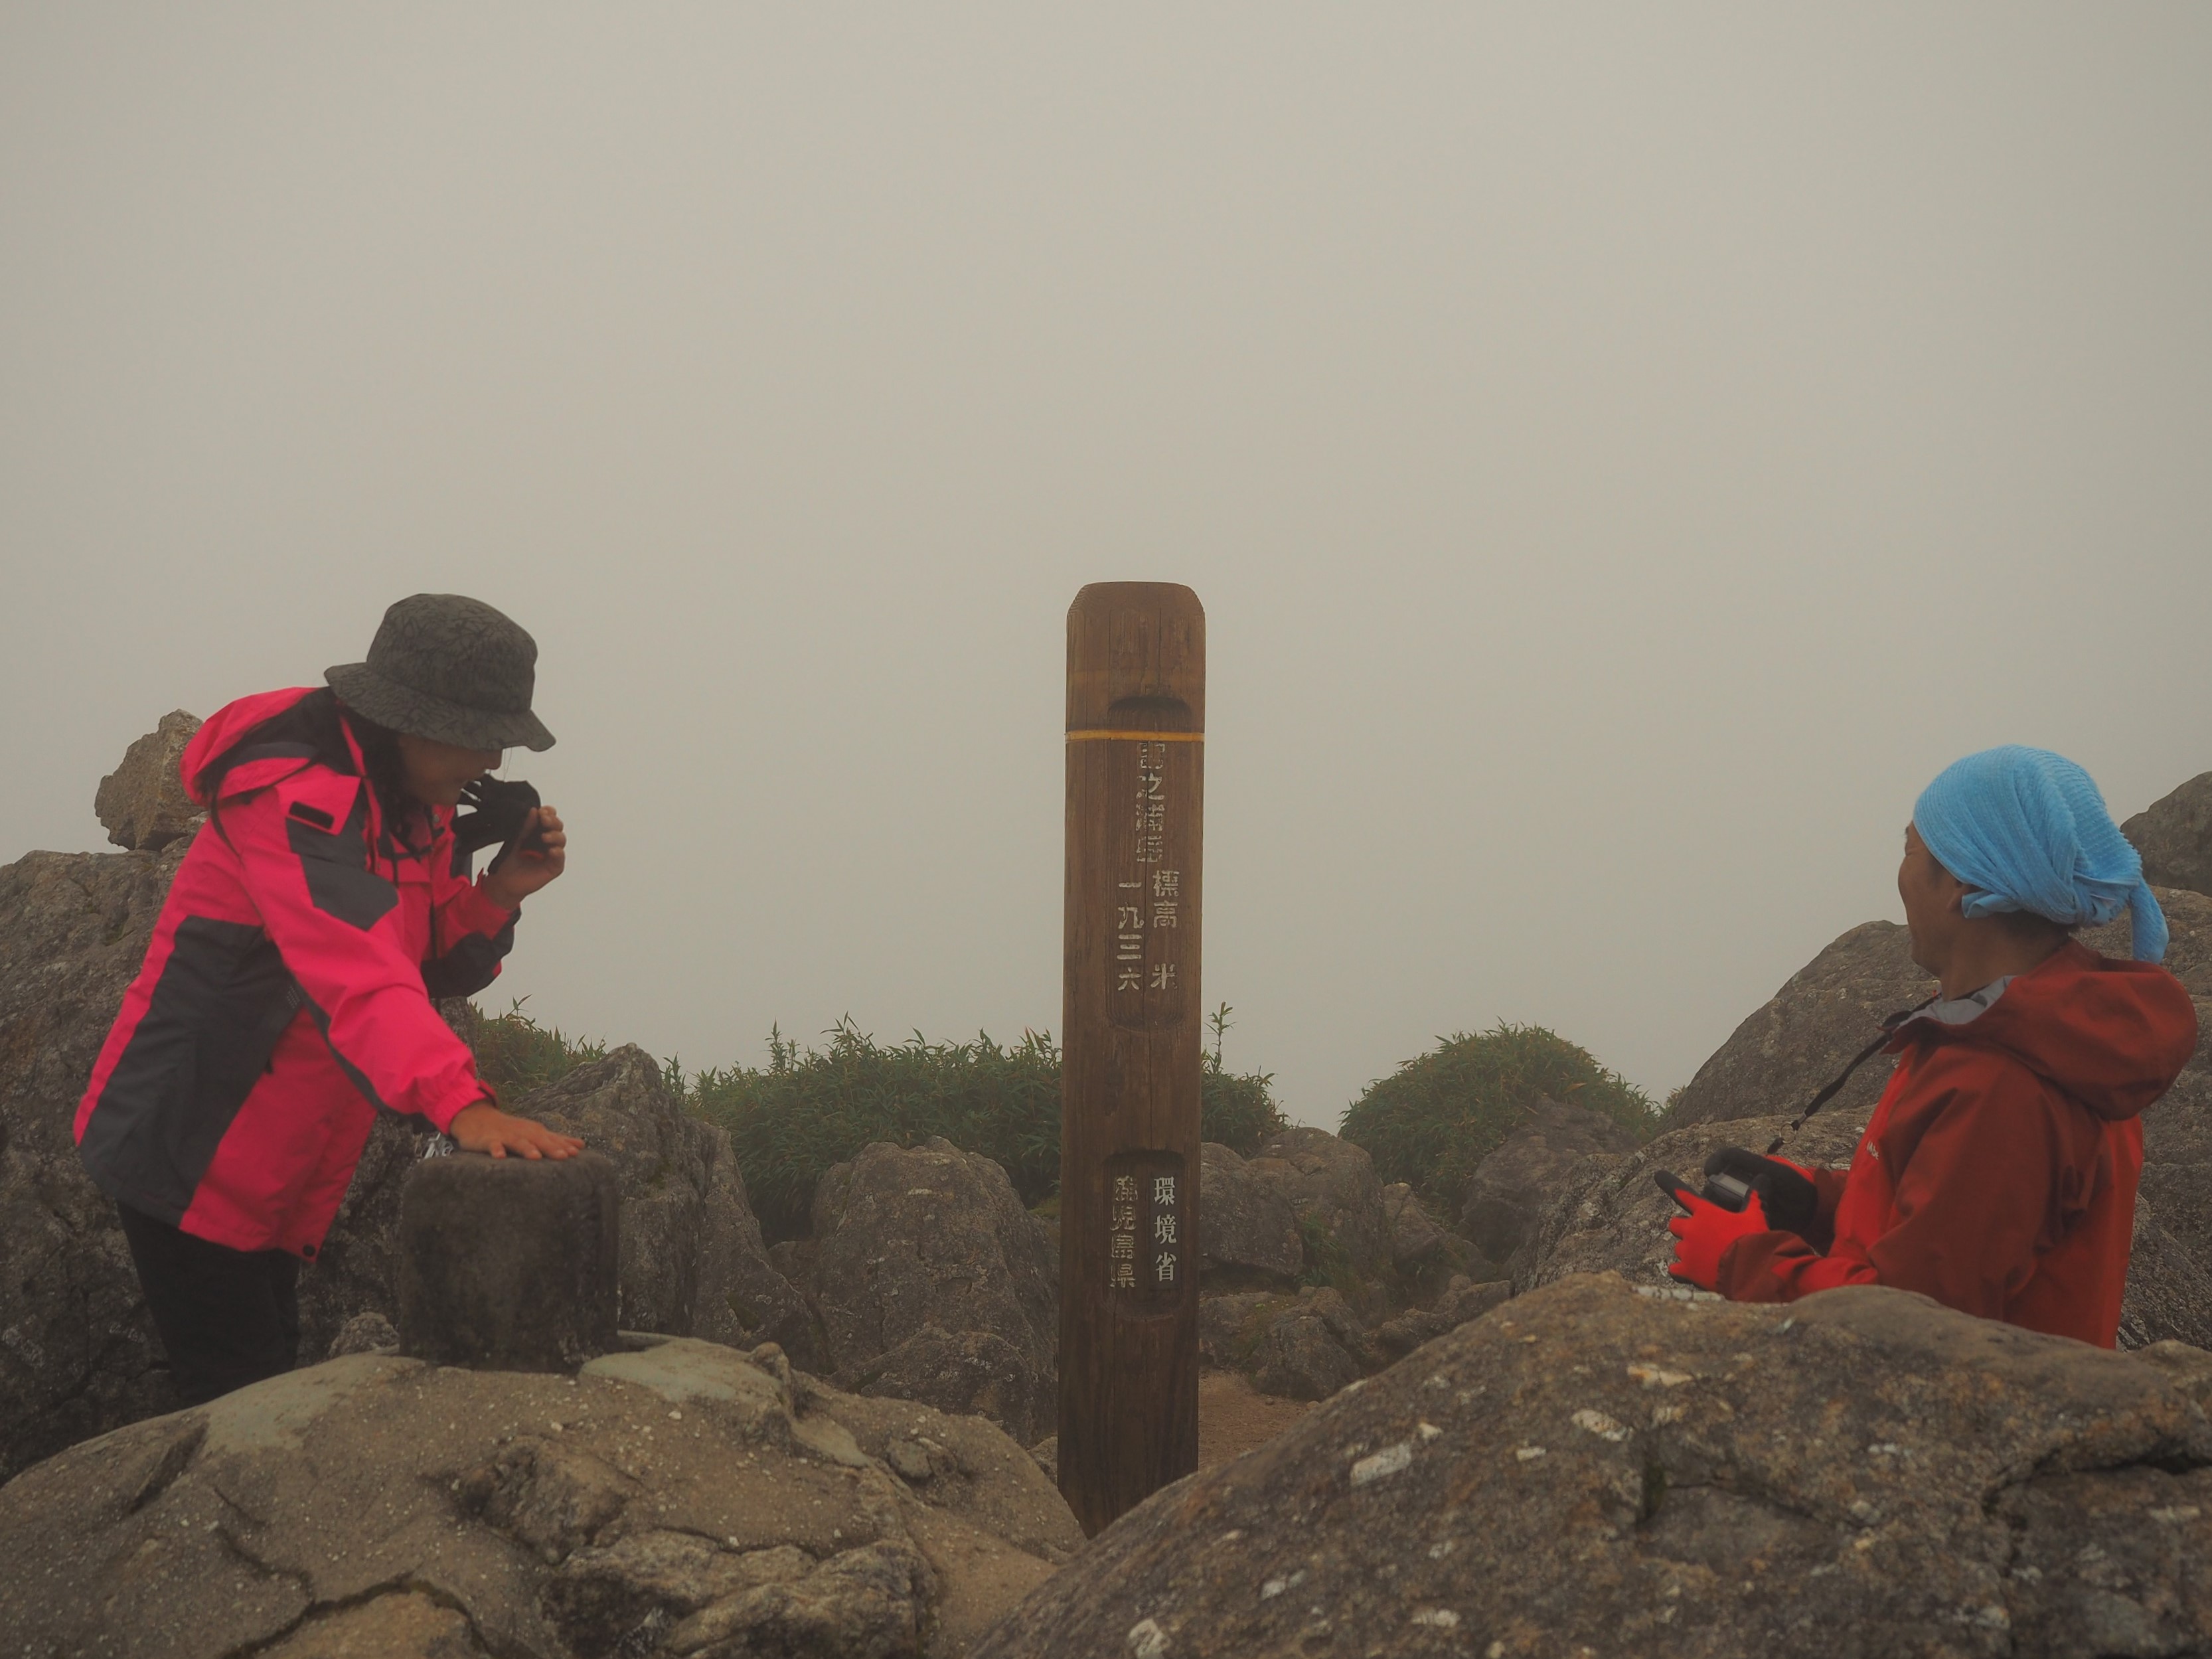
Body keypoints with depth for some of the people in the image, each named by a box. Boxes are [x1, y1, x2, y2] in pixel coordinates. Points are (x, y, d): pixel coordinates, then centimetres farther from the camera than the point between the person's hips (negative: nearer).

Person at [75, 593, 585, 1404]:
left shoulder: (415, 807, 5)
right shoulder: (295, 796, -24)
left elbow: (434, 970, 8)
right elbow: (355, 970, -38)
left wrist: (500, 893, -12)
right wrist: (461, 1104, -50)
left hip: (275, 1170, 9)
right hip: (188, 1154, -9)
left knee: (269, 1393, 16)